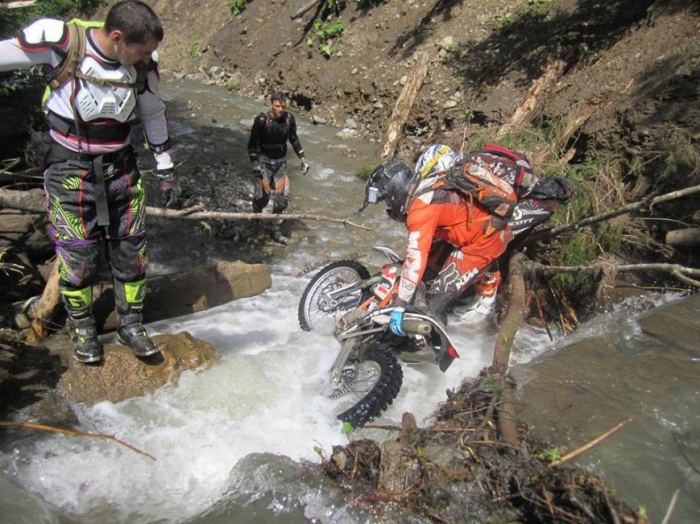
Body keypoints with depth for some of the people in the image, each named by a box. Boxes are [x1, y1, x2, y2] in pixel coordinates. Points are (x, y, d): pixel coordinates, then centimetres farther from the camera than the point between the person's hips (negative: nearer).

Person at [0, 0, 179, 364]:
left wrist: (164, 169, 10)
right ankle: (82, 328, 25)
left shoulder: (143, 63, -8)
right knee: (77, 254, 3)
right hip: (70, 170, -3)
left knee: (130, 249, 7)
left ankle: (130, 324, 25)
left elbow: (153, 113, 7)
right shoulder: (59, 41, -20)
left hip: (121, 168, 4)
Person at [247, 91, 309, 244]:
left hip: (281, 162, 4)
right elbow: (252, 144, -11)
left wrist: (303, 158, 6)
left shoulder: (289, 118, -6)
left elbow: (294, 139, 10)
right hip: (264, 162, -4)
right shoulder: (261, 120, -18)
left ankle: (275, 229, 20)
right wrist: (255, 165, -16)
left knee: (282, 199, 4)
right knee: (262, 197, 0)